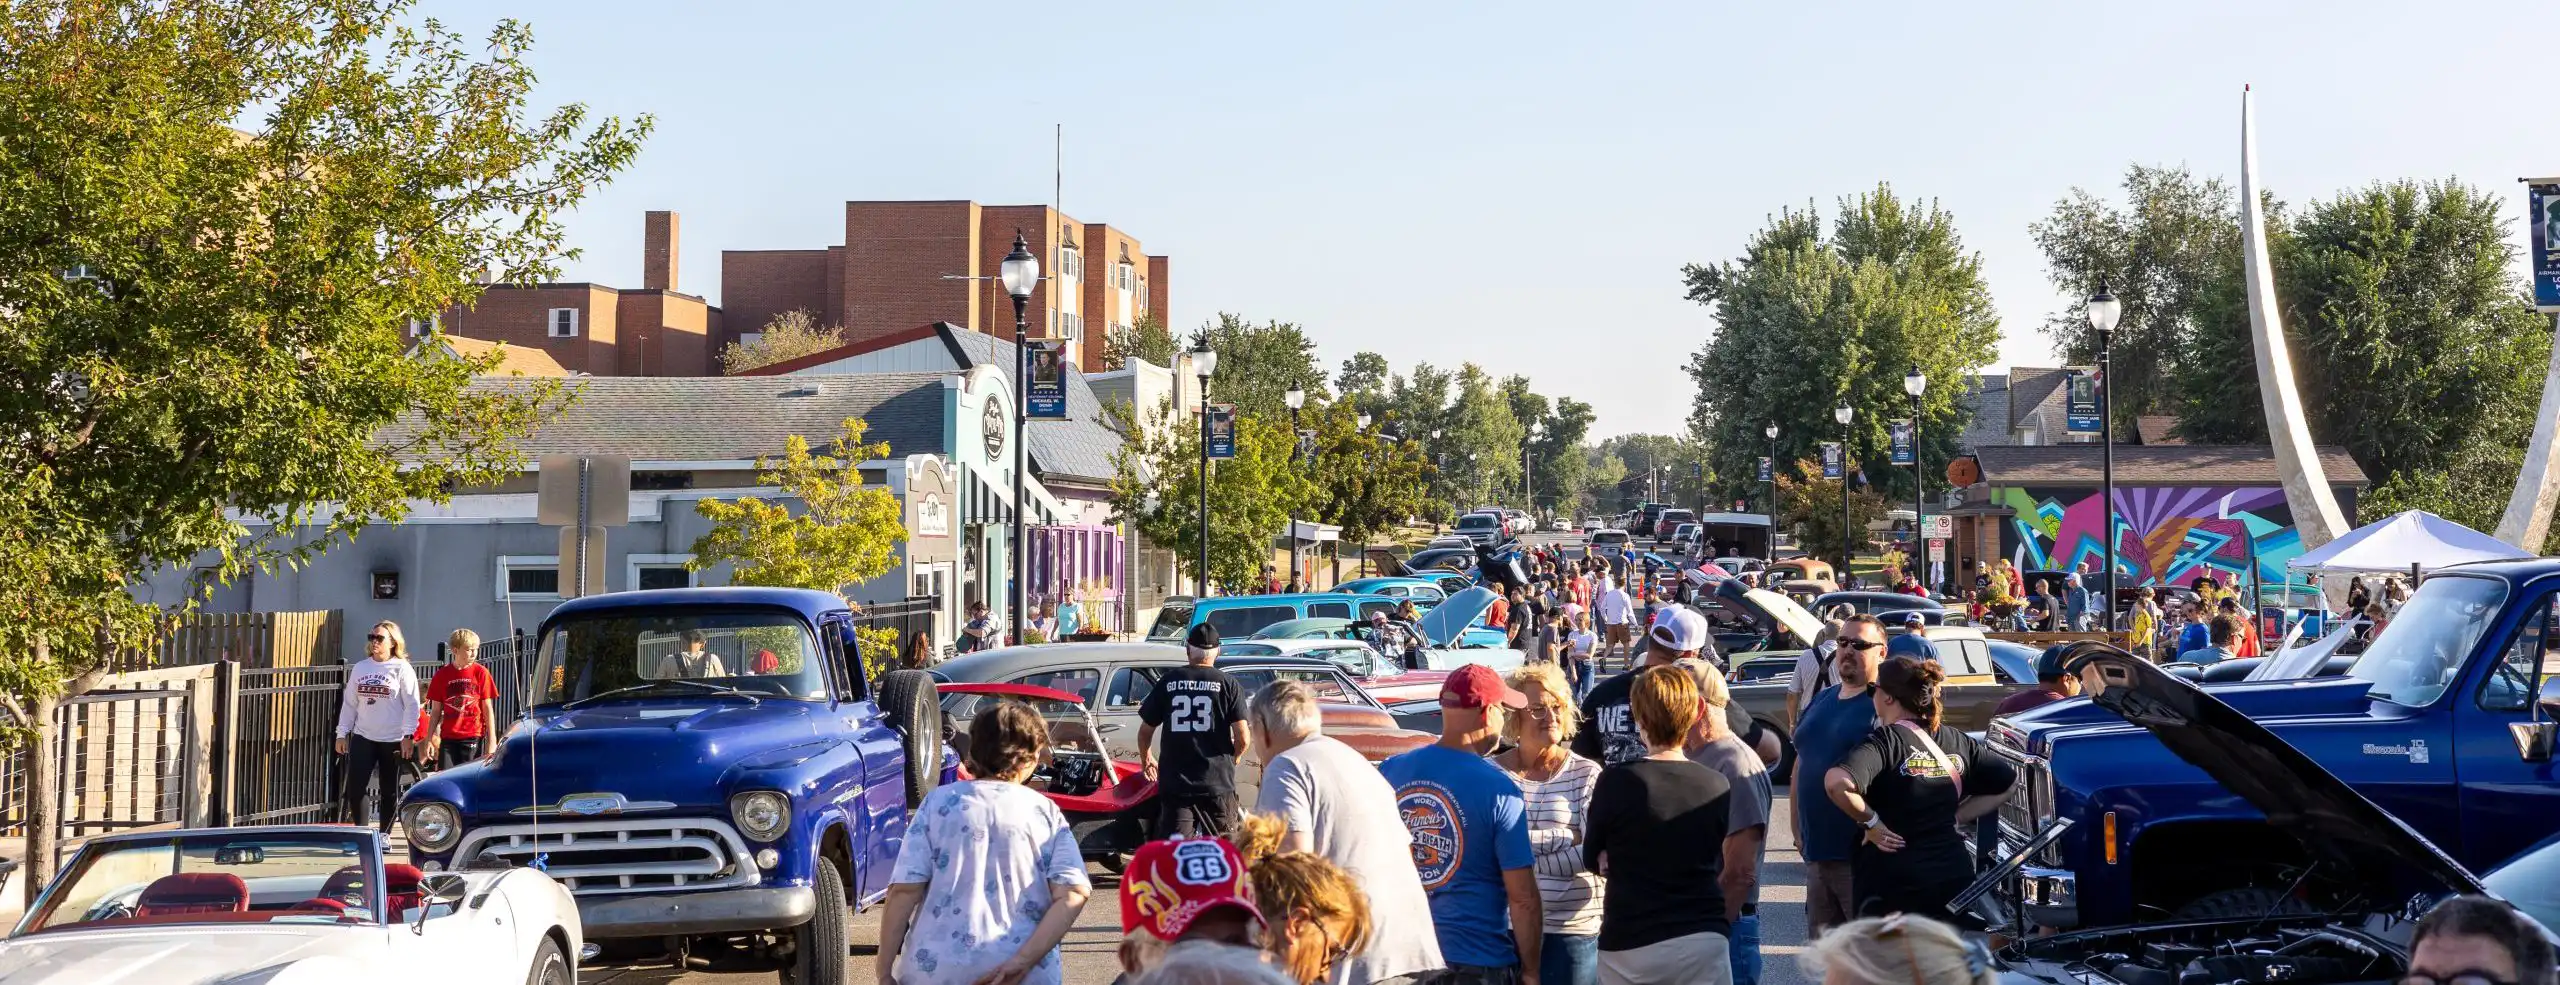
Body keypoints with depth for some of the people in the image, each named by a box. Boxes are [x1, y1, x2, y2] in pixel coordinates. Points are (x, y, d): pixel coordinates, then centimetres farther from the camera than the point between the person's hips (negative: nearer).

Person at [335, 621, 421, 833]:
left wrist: (408, 736, -13)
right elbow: (349, 703, 13)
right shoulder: (359, 668, 10)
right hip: (363, 738, 4)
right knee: (354, 788, -6)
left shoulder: (401, 669, -4)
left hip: (393, 740, -3)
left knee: (390, 791, 5)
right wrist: (342, 734, 9)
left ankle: (384, 836, 17)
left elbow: (411, 705, -7)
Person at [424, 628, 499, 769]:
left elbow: (488, 708, 1)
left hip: (474, 738, -2)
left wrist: (491, 741, -3)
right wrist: (429, 740, 4)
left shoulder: (481, 673, -1)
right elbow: (436, 711, 9)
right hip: (448, 738, 2)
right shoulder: (442, 675, 4)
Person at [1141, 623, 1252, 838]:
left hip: (1174, 782, 1)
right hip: (1217, 783, -1)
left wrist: (1146, 759, 30)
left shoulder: (1167, 682, 4)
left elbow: (1145, 731, 10)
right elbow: (1243, 739, -6)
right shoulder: (1228, 684, -1)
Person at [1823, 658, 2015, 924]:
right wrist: (1956, 817, 11)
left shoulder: (1885, 740, -13)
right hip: (1955, 877, 6)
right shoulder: (1957, 740, 7)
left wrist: (1870, 821, -16)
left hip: (1893, 884, -6)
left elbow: (1837, 782, -31)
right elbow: (2009, 782, 17)